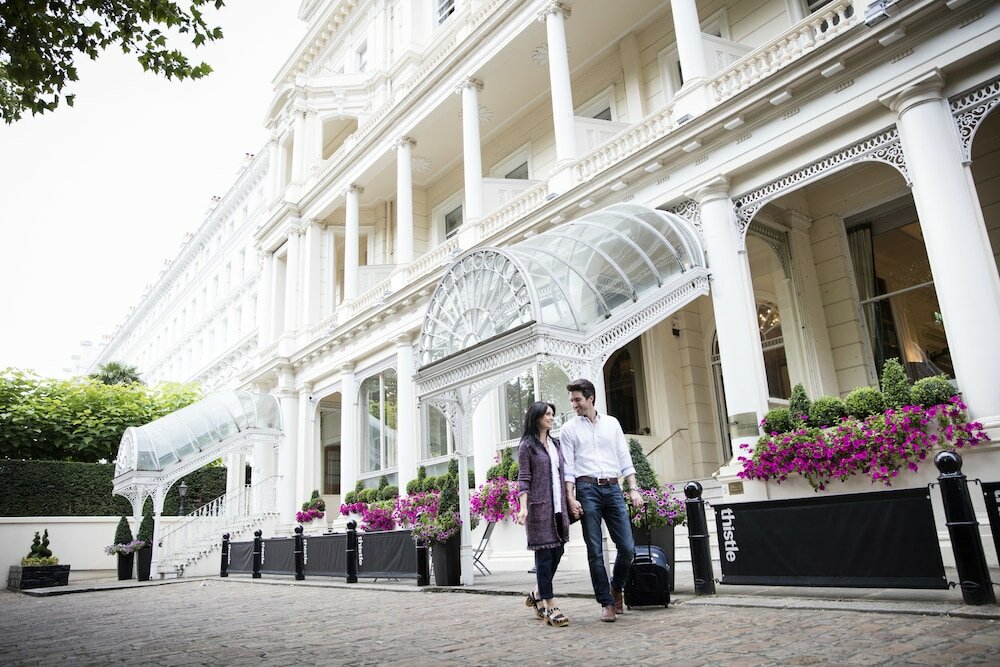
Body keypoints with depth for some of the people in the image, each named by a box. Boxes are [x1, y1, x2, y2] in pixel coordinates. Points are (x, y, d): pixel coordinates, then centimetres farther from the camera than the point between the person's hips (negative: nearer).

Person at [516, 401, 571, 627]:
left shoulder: (555, 443, 16)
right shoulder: (527, 445, -2)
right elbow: (523, 479, -7)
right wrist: (523, 507, -17)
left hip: (558, 507, 6)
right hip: (539, 507, -6)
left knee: (557, 553, 8)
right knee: (544, 555, -3)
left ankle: (537, 595, 27)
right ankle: (550, 607, 3)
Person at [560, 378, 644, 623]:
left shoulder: (612, 423, 13)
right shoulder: (569, 428, 7)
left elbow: (625, 459, 12)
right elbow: (568, 467, 1)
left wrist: (633, 489, 3)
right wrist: (570, 497, -9)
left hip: (612, 488, 2)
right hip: (587, 489, -2)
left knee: (627, 547, -1)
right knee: (595, 551, -1)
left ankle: (617, 587, 25)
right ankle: (607, 603, 10)